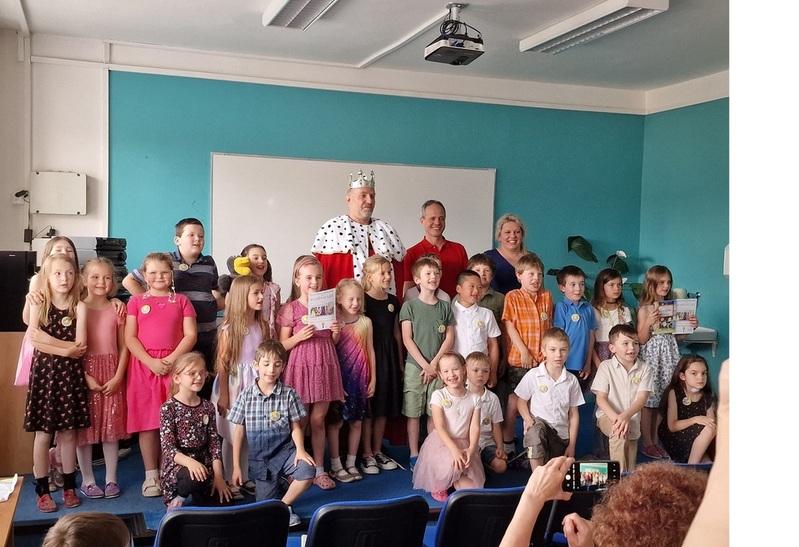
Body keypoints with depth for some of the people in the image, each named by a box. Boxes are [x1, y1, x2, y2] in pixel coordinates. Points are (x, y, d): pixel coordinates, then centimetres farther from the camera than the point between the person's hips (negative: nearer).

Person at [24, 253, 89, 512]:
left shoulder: (79, 307, 0)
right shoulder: (38, 305, 0)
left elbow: (80, 345, -9)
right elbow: (35, 342, -11)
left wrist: (46, 337, -15)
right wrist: (66, 350, -16)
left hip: (70, 374, 1)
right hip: (44, 372, -1)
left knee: (68, 432, 7)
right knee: (43, 434, 2)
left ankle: (69, 487, 19)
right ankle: (42, 490, 12)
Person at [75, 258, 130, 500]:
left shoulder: (117, 310, 3)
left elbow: (124, 348, 3)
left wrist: (118, 377, -7)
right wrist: (85, 377, -13)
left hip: (112, 375, 2)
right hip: (84, 374, -1)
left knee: (111, 427, 6)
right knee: (84, 427, 4)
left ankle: (111, 479, 16)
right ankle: (87, 480, 17)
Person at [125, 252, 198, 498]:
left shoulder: (181, 301, 10)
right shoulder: (136, 301, 9)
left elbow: (190, 335, 2)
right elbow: (130, 337, 0)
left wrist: (171, 359, -12)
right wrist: (150, 361, -13)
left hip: (174, 365, 0)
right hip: (144, 366, 0)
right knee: (147, 423, 1)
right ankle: (151, 475, 9)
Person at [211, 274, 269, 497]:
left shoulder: (262, 326, 5)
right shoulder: (229, 328, -10)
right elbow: (222, 362, -10)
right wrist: (223, 394, -13)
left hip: (256, 384, 5)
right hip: (234, 383, -5)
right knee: (232, 434, 3)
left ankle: (244, 478, 24)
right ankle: (230, 481, 15)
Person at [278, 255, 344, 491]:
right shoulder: (291, 308, -3)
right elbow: (283, 345, -2)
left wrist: (336, 332, -5)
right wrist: (300, 336, -19)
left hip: (325, 366, 3)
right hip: (301, 367, -3)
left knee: (318, 420, 9)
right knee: (299, 421, 4)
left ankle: (319, 470, 17)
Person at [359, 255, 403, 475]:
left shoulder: (393, 300, 10)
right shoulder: (363, 300, -9)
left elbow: (396, 333, 13)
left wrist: (400, 362, 12)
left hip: (389, 356, 6)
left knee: (384, 408, 12)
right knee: (368, 407, 1)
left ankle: (378, 451, 24)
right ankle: (367, 454, 12)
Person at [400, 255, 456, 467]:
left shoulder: (445, 307, 7)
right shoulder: (409, 306, -1)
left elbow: (449, 338, 3)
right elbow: (407, 340, -5)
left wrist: (434, 363, -8)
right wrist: (424, 364, -11)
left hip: (438, 368, 2)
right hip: (415, 367, -2)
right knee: (413, 413, 3)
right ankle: (414, 456, 12)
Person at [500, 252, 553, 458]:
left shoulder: (547, 296, 8)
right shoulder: (512, 297, -4)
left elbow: (549, 326, 12)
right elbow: (509, 326, -7)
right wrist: (524, 351, -11)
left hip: (543, 359, 4)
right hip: (519, 359, -3)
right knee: (514, 403, 2)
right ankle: (507, 445, 14)